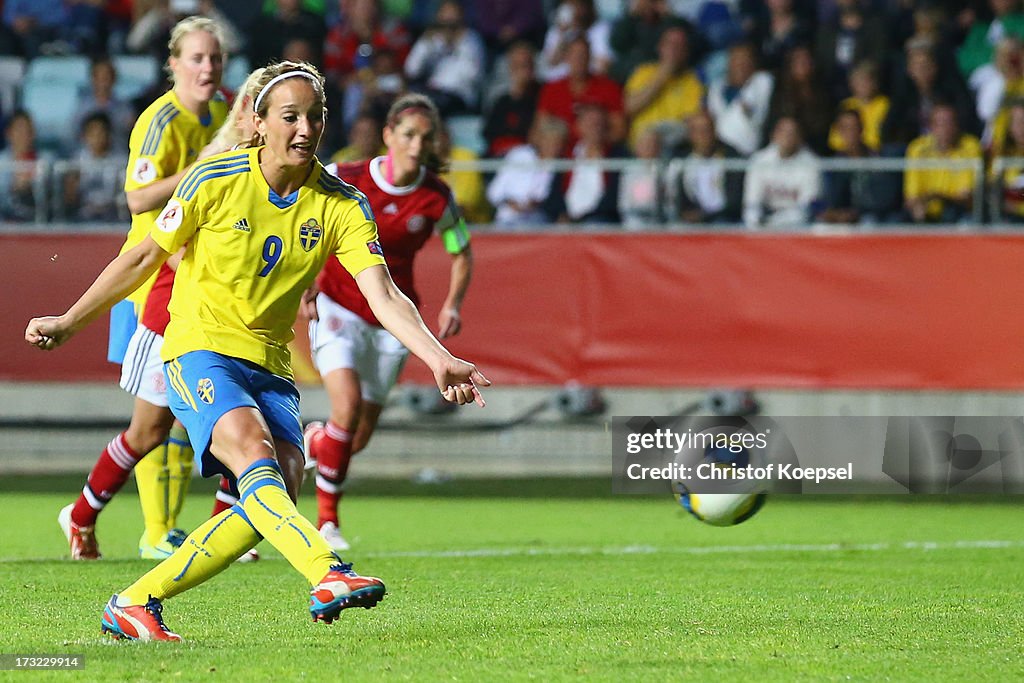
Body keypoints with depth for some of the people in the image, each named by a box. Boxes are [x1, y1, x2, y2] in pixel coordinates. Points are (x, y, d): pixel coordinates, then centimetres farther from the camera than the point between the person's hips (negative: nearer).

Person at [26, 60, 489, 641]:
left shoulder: (342, 205, -3)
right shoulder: (215, 181, -8)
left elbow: (384, 296, -14)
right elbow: (145, 258, 4)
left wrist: (438, 358, -31)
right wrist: (69, 322, 11)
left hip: (270, 366, 4)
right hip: (200, 349, -4)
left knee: (277, 492, -15)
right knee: (255, 453, -30)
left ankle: (136, 604, -4)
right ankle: (329, 576, -53)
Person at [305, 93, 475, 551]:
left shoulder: (438, 199, -8)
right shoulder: (345, 180, -13)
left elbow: (461, 253, 8)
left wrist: (453, 303, -7)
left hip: (392, 321, 3)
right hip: (338, 307, -3)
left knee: (357, 440, 5)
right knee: (348, 406, -25)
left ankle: (314, 440, 43)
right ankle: (327, 518, -6)